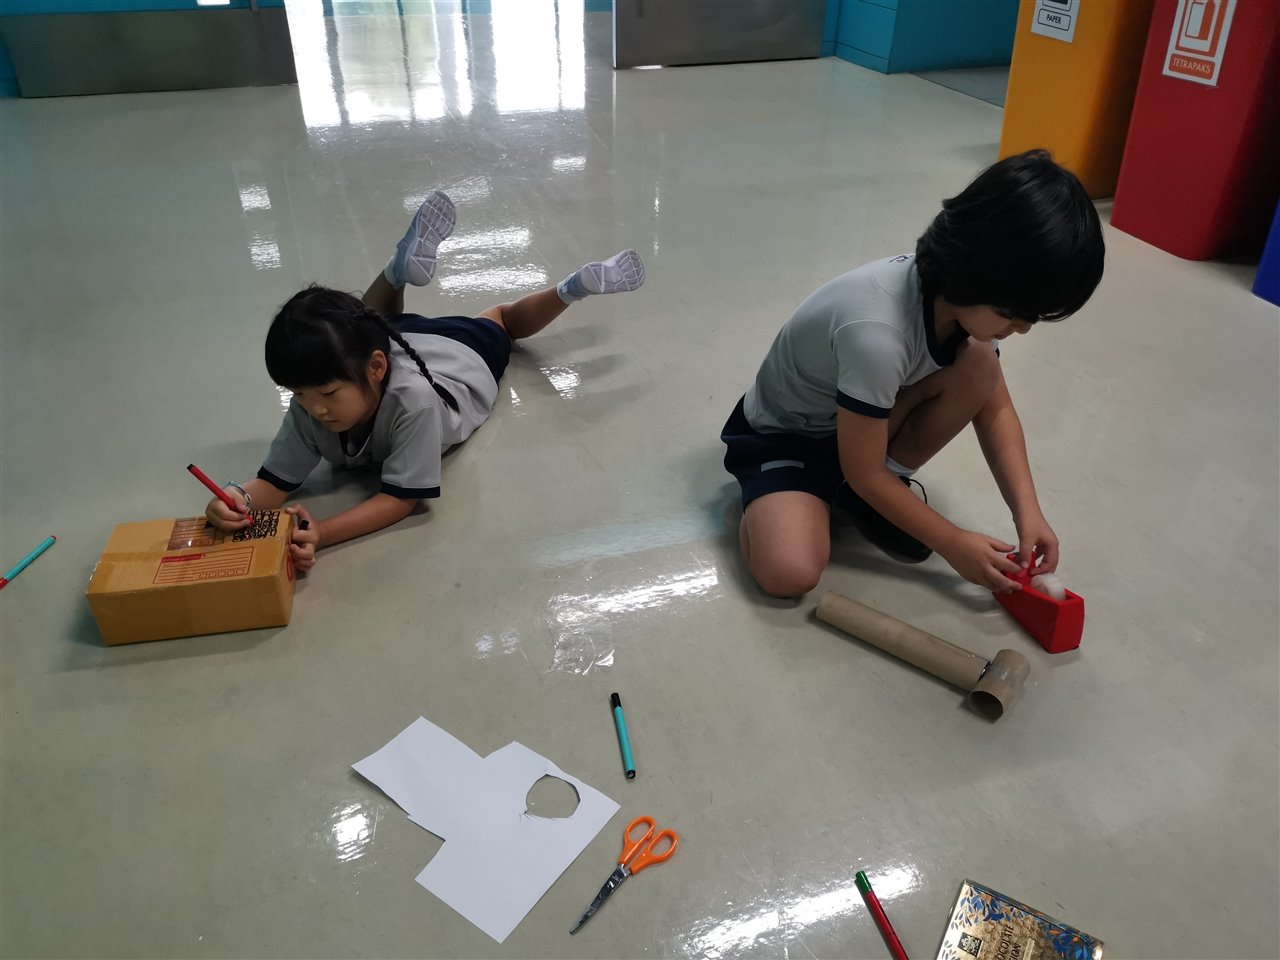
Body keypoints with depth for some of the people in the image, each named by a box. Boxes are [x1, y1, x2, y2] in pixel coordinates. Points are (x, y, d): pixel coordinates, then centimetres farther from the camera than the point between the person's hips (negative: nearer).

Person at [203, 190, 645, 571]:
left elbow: (402, 499, -47)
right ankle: (403, 264, 32)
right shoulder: (309, 408, -39)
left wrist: (322, 533, -62)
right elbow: (273, 482, -36)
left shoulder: (412, 401, -52)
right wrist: (238, 501, -61)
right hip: (403, 338, 3)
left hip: (464, 352, -3)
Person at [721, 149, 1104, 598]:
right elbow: (863, 472, -26)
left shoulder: (956, 293, -16)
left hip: (871, 420, 7)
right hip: (782, 434, -7)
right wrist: (953, 544, -18)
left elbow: (995, 408, -3)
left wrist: (1027, 509, -14)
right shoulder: (876, 333, -38)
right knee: (790, 573, -31)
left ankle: (890, 481, 1)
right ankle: (762, 501, 2)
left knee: (978, 364, -18)